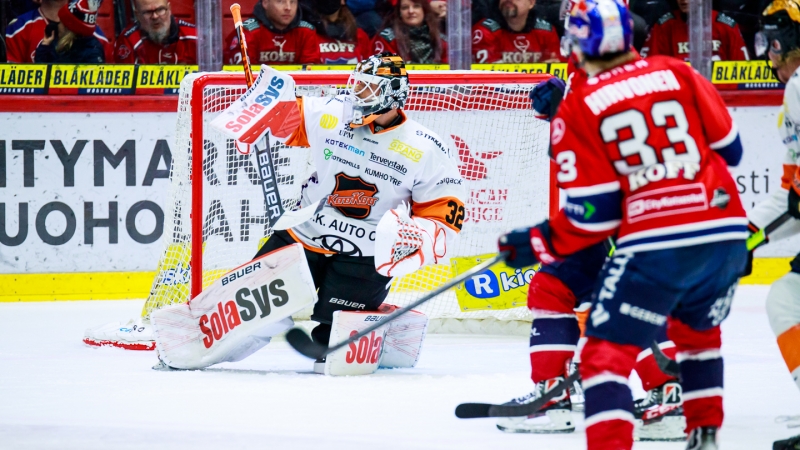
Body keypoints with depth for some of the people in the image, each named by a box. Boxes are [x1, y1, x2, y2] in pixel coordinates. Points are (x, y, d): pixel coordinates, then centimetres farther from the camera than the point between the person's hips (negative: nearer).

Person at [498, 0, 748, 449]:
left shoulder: (577, 111, -1)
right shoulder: (679, 75, 8)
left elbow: (594, 211, -5)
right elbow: (728, 148, 15)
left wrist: (539, 244, 9)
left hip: (655, 246, -5)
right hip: (726, 234, 5)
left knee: (607, 354, 1)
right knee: (699, 330, 30)